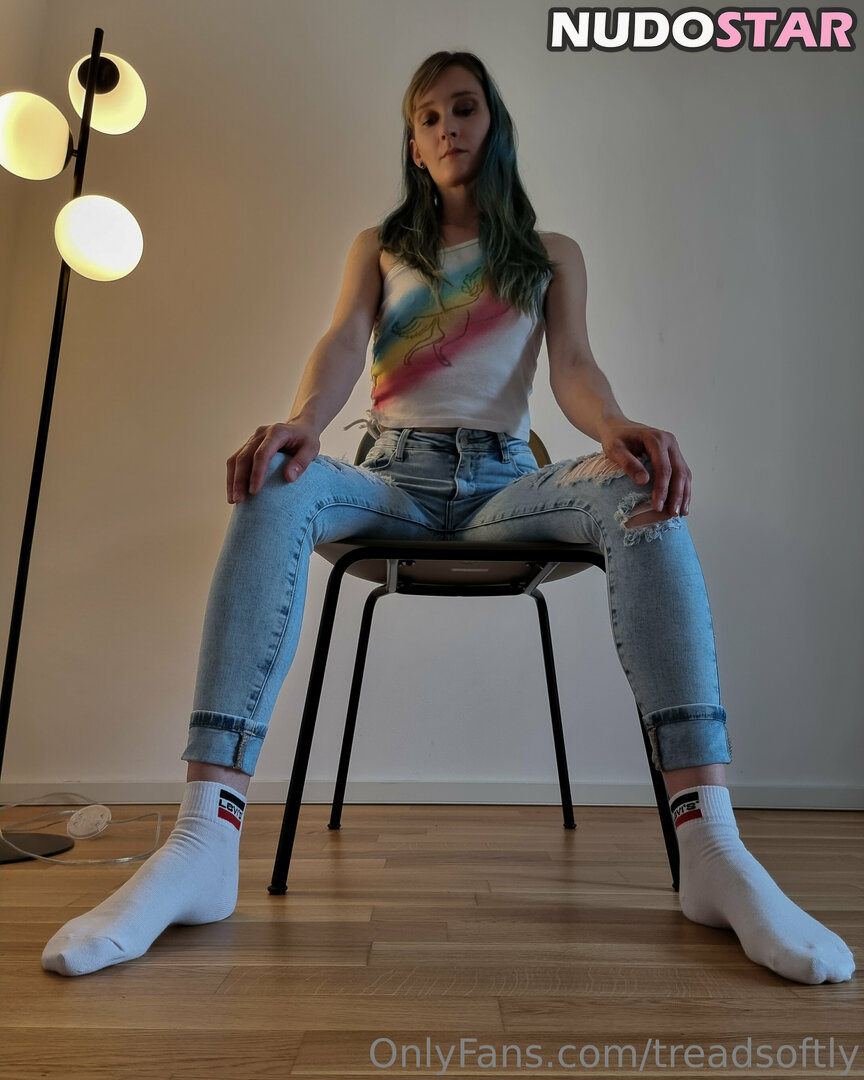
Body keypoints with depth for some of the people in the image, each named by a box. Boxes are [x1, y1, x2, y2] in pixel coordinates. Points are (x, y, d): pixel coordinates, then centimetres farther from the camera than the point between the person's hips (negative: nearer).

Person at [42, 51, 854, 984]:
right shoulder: (378, 246, 21)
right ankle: (203, 841, -39)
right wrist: (303, 420, -23)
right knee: (277, 486, -32)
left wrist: (617, 429, -22)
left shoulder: (553, 256, 21)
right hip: (395, 479, 0)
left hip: (504, 484, 0)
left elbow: (572, 367, 3)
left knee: (640, 494, -31)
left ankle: (710, 846, -37)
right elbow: (344, 343, 1)